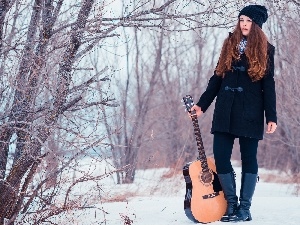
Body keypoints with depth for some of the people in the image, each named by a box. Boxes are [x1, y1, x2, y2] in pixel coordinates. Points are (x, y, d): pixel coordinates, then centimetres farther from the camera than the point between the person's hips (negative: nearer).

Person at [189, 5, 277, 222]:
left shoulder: (265, 50, 2)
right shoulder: (230, 44, 12)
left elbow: (268, 85, 0)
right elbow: (218, 77, 14)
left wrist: (271, 117, -6)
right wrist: (202, 104, 9)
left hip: (250, 113, -4)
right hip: (225, 111, 4)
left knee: (249, 158, 0)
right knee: (221, 157, -2)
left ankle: (245, 208, 5)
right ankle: (231, 204, 9)